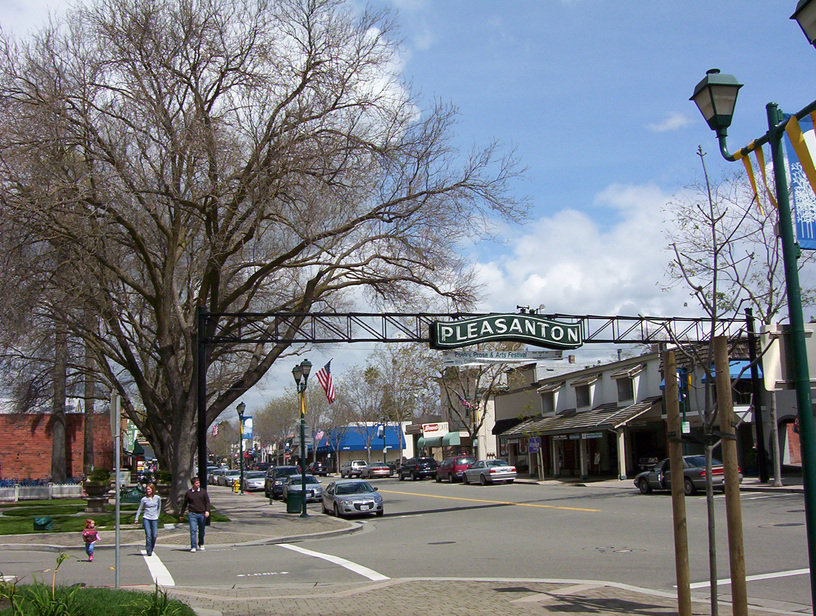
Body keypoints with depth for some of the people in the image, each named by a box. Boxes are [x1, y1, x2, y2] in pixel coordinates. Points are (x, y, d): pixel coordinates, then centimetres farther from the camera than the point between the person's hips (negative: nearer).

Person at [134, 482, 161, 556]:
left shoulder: (157, 498, 3)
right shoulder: (144, 499, 0)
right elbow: (139, 509, 9)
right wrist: (136, 519, 7)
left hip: (154, 519, 1)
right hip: (146, 519, -1)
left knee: (154, 536, -2)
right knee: (148, 535, -12)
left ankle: (151, 549, 18)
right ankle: (149, 552, -6)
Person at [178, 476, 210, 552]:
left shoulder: (203, 492, 5)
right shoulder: (188, 493, 4)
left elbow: (207, 502, 5)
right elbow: (184, 504, 12)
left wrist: (207, 511, -11)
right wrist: (181, 514, 15)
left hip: (202, 514, 1)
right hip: (192, 514, -1)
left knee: (201, 531, 11)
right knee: (193, 530, -12)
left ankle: (201, 545, 30)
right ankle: (193, 547, -12)